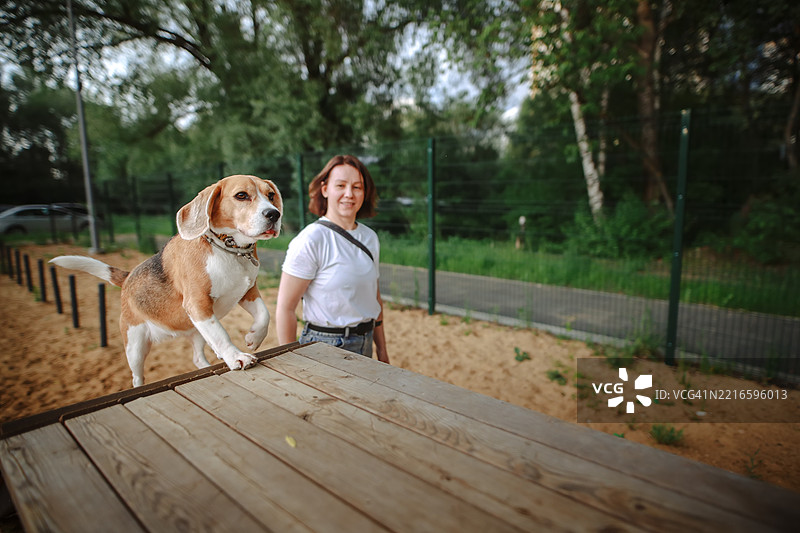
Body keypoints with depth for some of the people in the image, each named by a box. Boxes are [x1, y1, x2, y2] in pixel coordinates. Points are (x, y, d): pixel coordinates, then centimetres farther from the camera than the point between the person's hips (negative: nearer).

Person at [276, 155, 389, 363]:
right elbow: (285, 308, -15)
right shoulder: (309, 241, -16)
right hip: (324, 345, -6)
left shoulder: (370, 238, 4)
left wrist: (382, 351, 13)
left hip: (364, 345, 6)